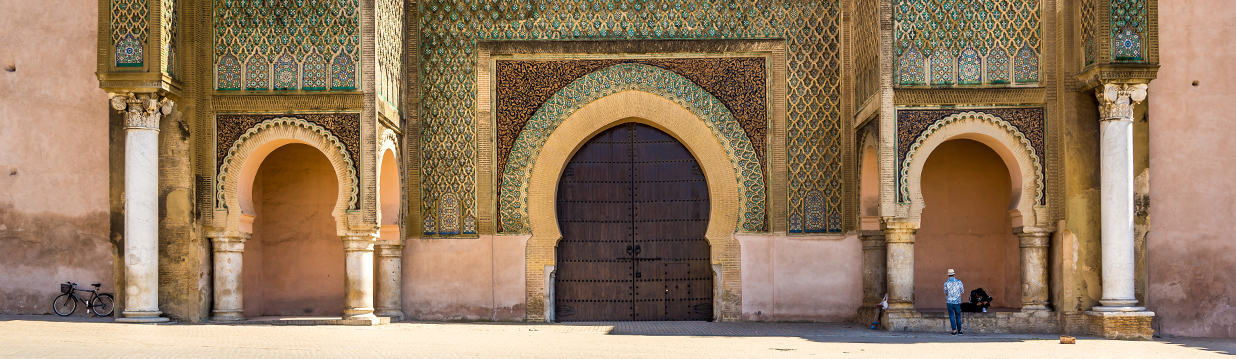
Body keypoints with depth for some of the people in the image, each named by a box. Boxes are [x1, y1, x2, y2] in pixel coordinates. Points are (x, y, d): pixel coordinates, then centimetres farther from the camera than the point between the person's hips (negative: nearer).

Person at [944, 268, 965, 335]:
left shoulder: (946, 283, -7)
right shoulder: (959, 282, -3)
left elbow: (945, 293, 5)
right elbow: (962, 291, 11)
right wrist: (964, 287, 31)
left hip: (949, 301, -1)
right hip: (957, 301, 1)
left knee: (951, 316, 2)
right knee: (958, 316, 12)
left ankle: (954, 330, -5)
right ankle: (959, 330, 17)